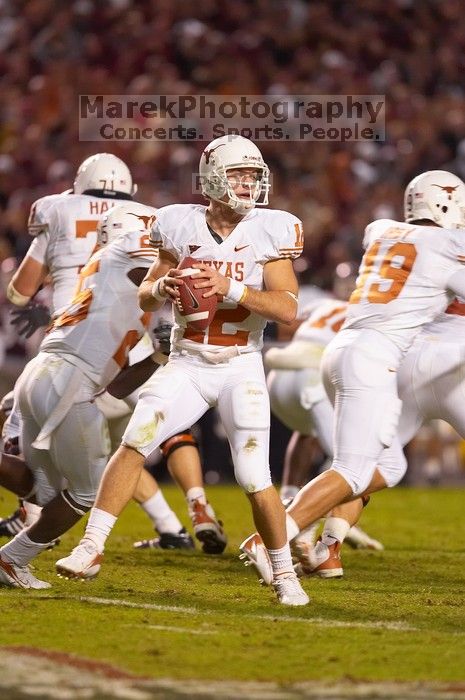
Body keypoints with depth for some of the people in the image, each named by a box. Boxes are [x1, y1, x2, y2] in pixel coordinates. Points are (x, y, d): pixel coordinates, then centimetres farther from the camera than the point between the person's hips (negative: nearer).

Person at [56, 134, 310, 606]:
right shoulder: (182, 226, 0)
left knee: (255, 481, -7)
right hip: (186, 365, 2)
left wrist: (230, 287, -24)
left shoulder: (269, 232, -6)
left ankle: (284, 574, 11)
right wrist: (161, 287, -14)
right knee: (134, 443, -16)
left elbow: (288, 309, -13)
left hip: (241, 368, -2)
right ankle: (91, 549, -11)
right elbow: (144, 298, 9)